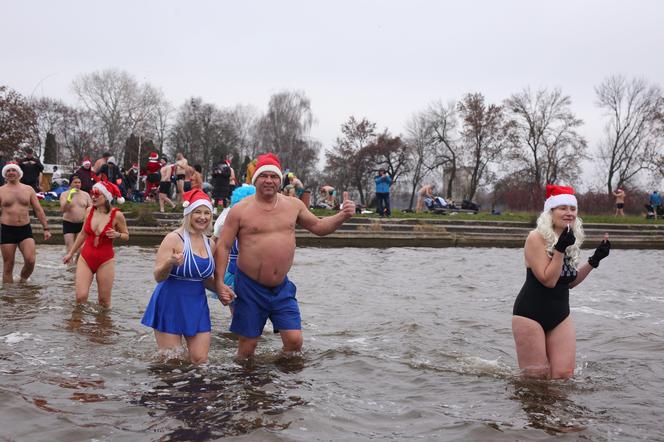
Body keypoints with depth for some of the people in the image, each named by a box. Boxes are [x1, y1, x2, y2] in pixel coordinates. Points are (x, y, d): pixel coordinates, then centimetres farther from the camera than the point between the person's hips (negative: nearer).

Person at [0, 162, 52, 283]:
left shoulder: (28, 189, 8)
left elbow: (39, 210, 10)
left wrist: (46, 228, 6)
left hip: (25, 230, 1)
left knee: (31, 261, -13)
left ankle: (22, 281, 15)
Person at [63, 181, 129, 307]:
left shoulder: (116, 215, -10)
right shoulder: (90, 210, 0)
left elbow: (126, 236, 3)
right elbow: (83, 234, 14)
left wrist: (117, 235, -19)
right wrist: (71, 253, 18)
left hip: (105, 261, -3)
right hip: (86, 258, 3)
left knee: (104, 302, 3)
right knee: (81, 297, -6)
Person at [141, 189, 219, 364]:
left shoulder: (210, 244, 8)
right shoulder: (174, 238, -11)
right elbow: (158, 276, -14)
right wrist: (170, 263, -34)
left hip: (197, 306, 6)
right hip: (170, 305, -6)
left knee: (200, 360, 6)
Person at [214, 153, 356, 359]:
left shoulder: (293, 205, 6)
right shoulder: (240, 210, -6)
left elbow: (319, 226, 19)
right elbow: (223, 247, -5)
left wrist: (343, 215, 2)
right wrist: (220, 283, -12)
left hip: (282, 288, 3)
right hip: (250, 288, -3)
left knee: (294, 340, -3)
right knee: (247, 345, 4)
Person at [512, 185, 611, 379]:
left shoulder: (571, 240, 7)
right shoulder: (537, 238, -14)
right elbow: (548, 280, -19)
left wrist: (594, 260, 6)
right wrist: (560, 249, -24)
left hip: (560, 316, 7)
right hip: (531, 314, -6)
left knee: (564, 375, 0)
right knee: (537, 377, -2)